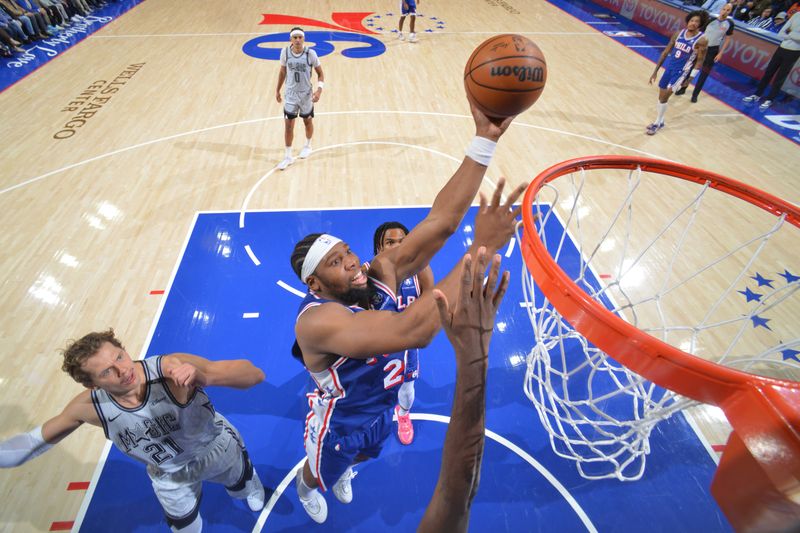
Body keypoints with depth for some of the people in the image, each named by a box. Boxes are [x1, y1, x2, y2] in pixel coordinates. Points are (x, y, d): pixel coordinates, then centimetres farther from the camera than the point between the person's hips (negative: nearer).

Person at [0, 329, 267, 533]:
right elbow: (38, 439, -5)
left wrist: (202, 376, -64)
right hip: (171, 477, 1)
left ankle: (252, 486, 69)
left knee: (244, 487, 31)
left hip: (219, 449, -1)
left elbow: (255, 375, -48)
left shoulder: (172, 368, -43)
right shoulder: (89, 406, -28)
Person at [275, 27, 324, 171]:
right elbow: (282, 72, 7)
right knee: (288, 125, -1)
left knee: (307, 121, 16)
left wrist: (319, 90, -20)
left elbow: (320, 73, -6)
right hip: (290, 94, 1)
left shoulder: (310, 53, -15)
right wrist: (278, 90, 11)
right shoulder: (285, 52, -8)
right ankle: (288, 156, 9)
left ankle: (307, 146, 43)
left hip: (306, 94, -1)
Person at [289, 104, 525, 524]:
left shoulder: (380, 274, -25)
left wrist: (484, 140, -43)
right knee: (320, 475, 31)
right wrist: (482, 249, -58)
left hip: (382, 411, 5)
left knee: (362, 457, 38)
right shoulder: (316, 320, -43)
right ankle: (306, 486, 69)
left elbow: (441, 220, -35)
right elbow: (412, 330, -59)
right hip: (339, 428, -5)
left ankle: (341, 473, 75)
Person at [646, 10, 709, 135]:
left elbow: (699, 61, -11)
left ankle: (657, 123, -3)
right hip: (669, 67, 6)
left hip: (682, 71, -6)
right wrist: (656, 71, 7)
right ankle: (659, 122, 29)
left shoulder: (701, 40, -13)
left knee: (664, 96, -16)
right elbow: (666, 52, 8)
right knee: (661, 96, 12)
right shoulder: (679, 33, 2)